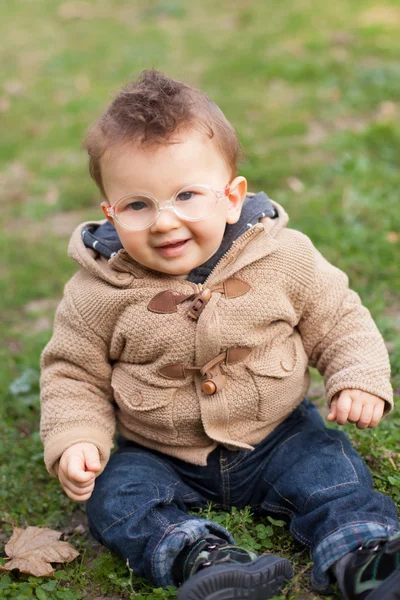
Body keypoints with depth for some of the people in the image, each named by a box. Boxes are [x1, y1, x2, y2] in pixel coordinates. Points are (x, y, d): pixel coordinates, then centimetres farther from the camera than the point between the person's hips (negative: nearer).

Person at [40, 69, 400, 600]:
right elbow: (74, 374, -3)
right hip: (160, 453, 0)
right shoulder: (98, 294, -15)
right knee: (115, 493, -22)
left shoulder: (284, 258, -14)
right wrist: (75, 440, -18)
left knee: (331, 468, -19)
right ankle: (200, 555, -37)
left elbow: (338, 320, -1)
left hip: (277, 435, 0)